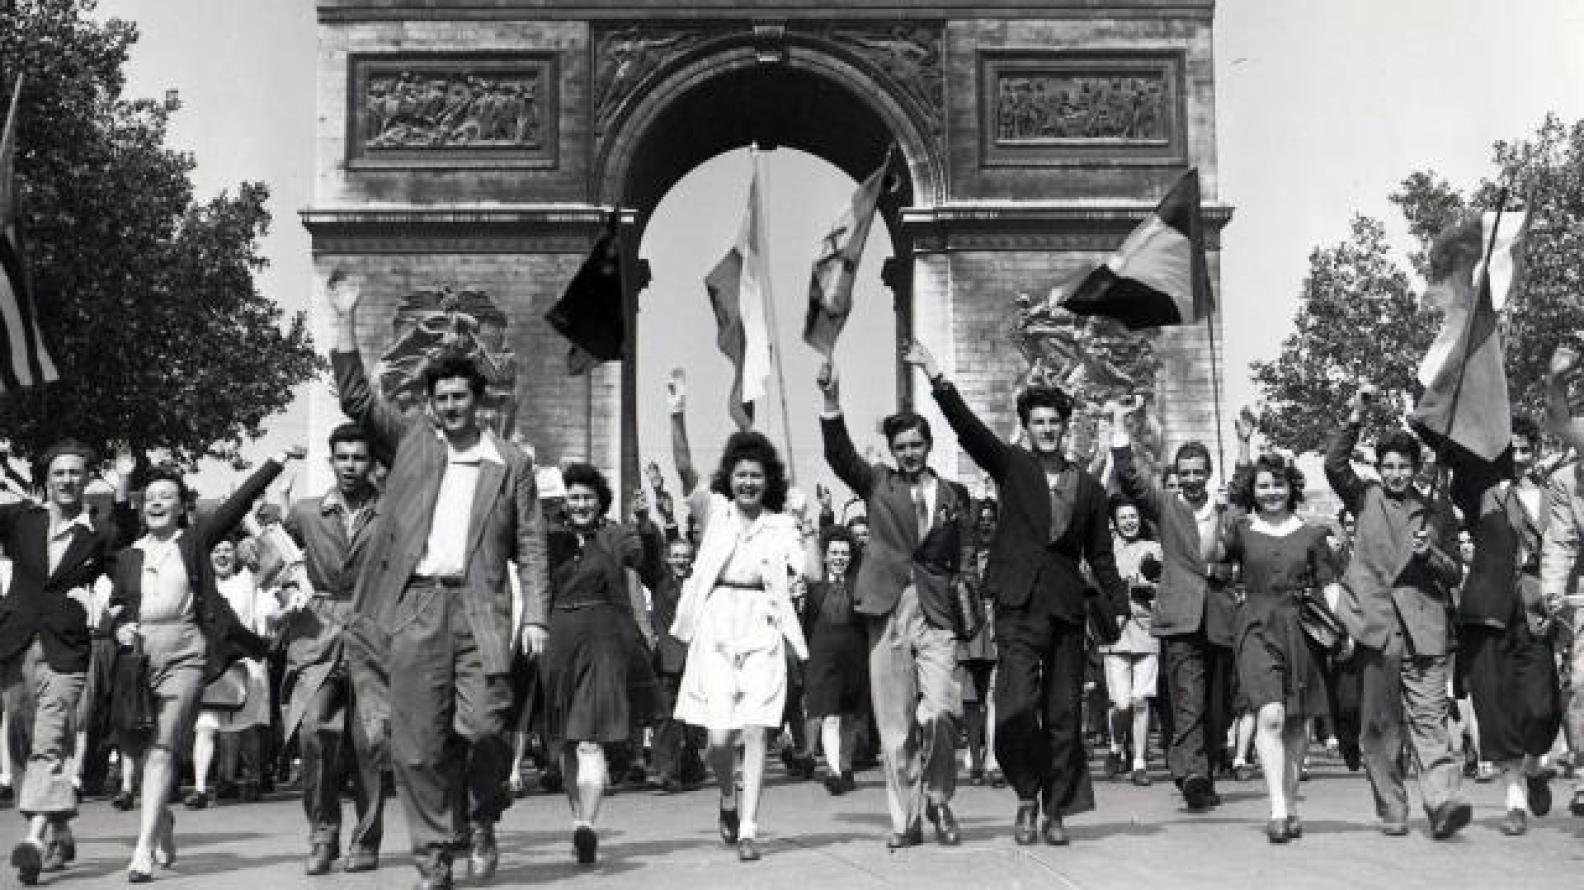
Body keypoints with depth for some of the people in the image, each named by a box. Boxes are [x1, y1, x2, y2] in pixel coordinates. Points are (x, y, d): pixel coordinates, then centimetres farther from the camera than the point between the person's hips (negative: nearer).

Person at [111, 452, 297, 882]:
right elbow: (115, 605, 22)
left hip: (183, 654, -4)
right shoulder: (129, 555, 18)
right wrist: (120, 628, 0)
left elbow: (238, 502, 4)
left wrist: (276, 462, -1)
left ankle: (144, 850, -18)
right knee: (139, 745, 8)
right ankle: (163, 826, 31)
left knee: (162, 746, -14)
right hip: (138, 653, 4)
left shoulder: (194, 541, 9)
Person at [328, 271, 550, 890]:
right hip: (415, 606, 1)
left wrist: (534, 616, -1)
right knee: (417, 741, 0)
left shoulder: (511, 464, 11)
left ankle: (482, 821, 16)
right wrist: (346, 322, 0)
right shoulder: (411, 442, 15)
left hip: (479, 607, -1)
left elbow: (530, 548, 9)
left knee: (483, 725, -12)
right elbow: (355, 397, 8)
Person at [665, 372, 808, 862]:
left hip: (762, 629, 1)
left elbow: (807, 573, 1)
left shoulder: (781, 525, 9)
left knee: (755, 731, -6)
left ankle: (747, 831, -1)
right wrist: (677, 416, -21)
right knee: (719, 735, -4)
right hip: (716, 625, -1)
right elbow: (685, 469, -10)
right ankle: (729, 799, 27)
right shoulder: (714, 510, 6)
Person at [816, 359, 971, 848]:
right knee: (894, 724, 2)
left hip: (937, 612, 0)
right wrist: (831, 403, -21)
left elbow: (966, 558, 18)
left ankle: (938, 800, 8)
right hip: (887, 611, 0)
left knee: (939, 712, -15)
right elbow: (839, 455, -6)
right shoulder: (877, 483, 10)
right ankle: (906, 820, 12)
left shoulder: (953, 495, 13)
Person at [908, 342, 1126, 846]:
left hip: (1067, 609, 2)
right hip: (1018, 606, -2)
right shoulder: (1013, 467, 7)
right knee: (1016, 709, -12)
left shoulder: (1089, 488, 13)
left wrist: (1119, 607, 9)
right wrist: (938, 380, -20)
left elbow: (1101, 556, 18)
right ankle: (1027, 796, 10)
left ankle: (1056, 811, 15)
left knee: (1063, 715, 4)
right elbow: (968, 428, -7)